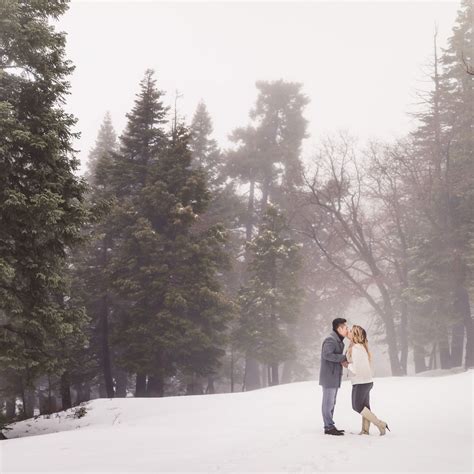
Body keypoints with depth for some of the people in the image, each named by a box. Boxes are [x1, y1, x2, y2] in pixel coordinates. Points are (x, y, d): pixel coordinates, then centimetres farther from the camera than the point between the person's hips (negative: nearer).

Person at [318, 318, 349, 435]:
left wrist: (342, 361, -2)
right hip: (329, 376, -10)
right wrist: (344, 358, -22)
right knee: (328, 402, -5)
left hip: (334, 376, 10)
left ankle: (330, 426, 20)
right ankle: (329, 427, -1)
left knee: (331, 402, 14)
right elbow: (327, 355, -28)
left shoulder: (338, 341, 17)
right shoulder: (330, 340, -16)